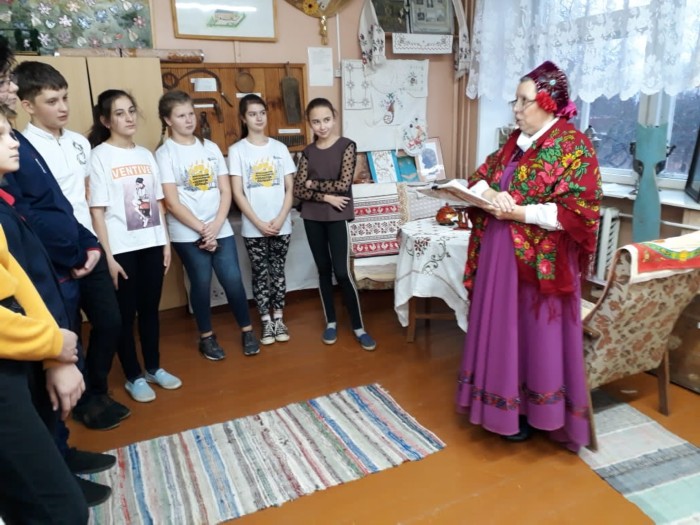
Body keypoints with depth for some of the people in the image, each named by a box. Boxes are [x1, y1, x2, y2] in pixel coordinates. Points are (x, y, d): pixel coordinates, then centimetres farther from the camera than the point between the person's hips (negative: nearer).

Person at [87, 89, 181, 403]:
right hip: (122, 249, -4)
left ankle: (154, 368, 27)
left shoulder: (145, 154, 9)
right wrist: (108, 256, -13)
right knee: (126, 313, 6)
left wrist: (166, 242, 7)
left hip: (151, 244, 5)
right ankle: (134, 377, 20)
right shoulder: (99, 155, -6)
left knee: (150, 309, 13)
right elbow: (97, 211, -9)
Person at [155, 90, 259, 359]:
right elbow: (172, 202, -9)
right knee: (201, 284, 4)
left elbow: (226, 191, 4)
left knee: (233, 280, 1)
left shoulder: (210, 147, 8)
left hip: (221, 229, 3)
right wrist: (203, 230, -12)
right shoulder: (164, 154, -4)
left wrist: (215, 226, -8)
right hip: (187, 234, -3)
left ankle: (247, 331, 20)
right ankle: (207, 337, 23)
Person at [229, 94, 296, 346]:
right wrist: (259, 223, -13)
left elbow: (290, 188, 2)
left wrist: (280, 219, -10)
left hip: (281, 225, 2)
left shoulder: (279, 147, 5)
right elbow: (238, 193, -6)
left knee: (278, 271, 10)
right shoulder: (237, 150, -2)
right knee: (260, 274, 7)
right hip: (253, 228, -1)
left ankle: (279, 318, 23)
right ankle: (266, 322, 20)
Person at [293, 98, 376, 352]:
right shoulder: (308, 151, 6)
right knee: (323, 269, 11)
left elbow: (344, 184, -15)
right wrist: (326, 196, -15)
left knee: (342, 272, -5)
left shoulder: (346, 145, -4)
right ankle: (331, 322, 24)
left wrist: (314, 183, -6)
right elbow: (298, 190, -2)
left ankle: (358, 326, 9)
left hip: (338, 217, -4)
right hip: (312, 217, 4)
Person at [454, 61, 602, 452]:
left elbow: (578, 211, -18)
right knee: (501, 331, 15)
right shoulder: (516, 140, 12)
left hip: (539, 263, -7)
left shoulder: (573, 147, -11)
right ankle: (502, 403, 32)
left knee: (534, 336, 4)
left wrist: (519, 212, -21)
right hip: (500, 256, 8)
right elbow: (481, 177, 11)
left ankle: (529, 412, 22)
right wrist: (490, 194, -12)